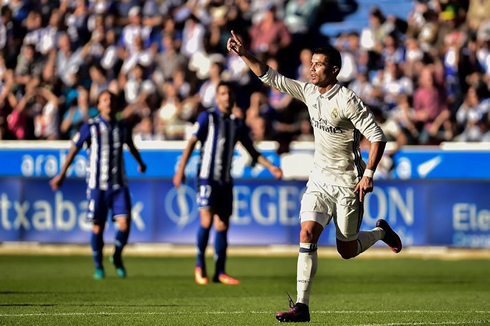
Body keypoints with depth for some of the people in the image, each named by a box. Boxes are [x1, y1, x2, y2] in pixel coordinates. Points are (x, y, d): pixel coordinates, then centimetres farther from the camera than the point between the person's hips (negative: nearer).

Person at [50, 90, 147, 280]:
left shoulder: (122, 128, 8)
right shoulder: (90, 127, -2)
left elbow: (131, 147, 29)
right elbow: (74, 149, 4)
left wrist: (140, 163, 44)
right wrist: (62, 174, 2)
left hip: (119, 184, 2)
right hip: (97, 185, -2)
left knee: (124, 223, -11)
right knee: (98, 227, 0)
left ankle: (117, 257, 14)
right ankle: (98, 266, 17)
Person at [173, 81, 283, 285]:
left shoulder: (237, 123, 12)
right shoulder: (207, 117, -2)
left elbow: (251, 150, 19)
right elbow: (192, 142, -8)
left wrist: (270, 167, 8)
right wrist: (181, 169, -17)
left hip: (225, 180, 5)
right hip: (207, 177, -5)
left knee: (222, 225, 4)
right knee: (207, 220, -16)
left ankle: (220, 272, 9)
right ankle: (200, 265, 2)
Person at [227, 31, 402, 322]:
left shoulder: (347, 101, -18)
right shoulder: (309, 92, 1)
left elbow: (377, 136, -17)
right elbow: (271, 77, 7)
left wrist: (369, 174, -22)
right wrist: (244, 54, -4)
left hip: (347, 183, -5)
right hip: (320, 179, 5)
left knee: (346, 250, 4)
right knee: (307, 235, -12)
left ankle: (381, 231, 36)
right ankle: (302, 306, -13)